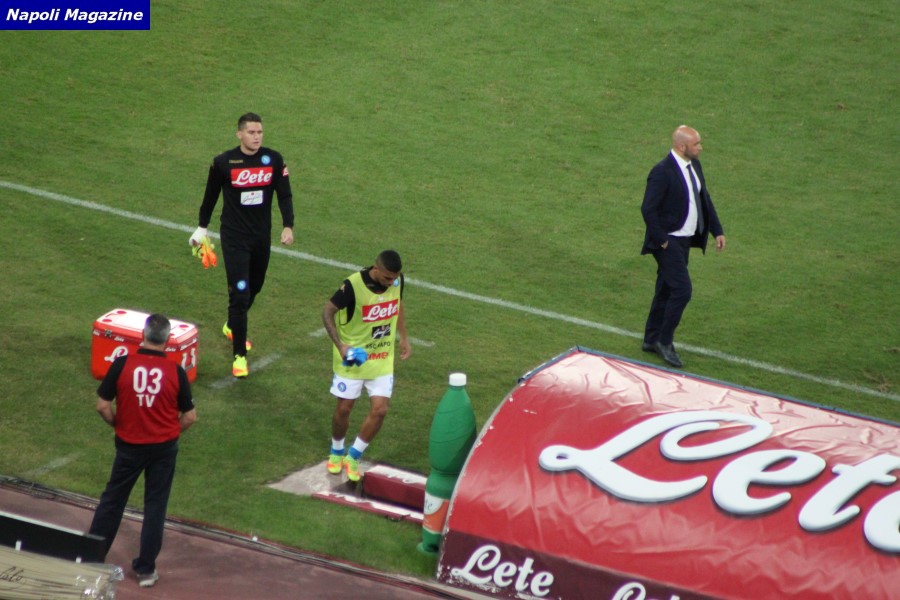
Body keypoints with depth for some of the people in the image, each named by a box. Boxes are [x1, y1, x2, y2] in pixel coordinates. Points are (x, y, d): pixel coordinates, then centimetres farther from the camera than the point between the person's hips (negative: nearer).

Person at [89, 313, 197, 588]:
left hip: (129, 445, 0)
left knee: (112, 500, 16)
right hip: (164, 448, 0)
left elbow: (102, 406, -10)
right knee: (155, 505, 11)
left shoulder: (122, 364, -13)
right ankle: (146, 569, 16)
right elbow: (190, 416, -6)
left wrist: (118, 425, 8)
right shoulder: (175, 372, -12)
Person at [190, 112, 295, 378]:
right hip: (234, 238, -4)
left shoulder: (273, 160, -3)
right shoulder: (223, 162, -10)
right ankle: (239, 355, -7)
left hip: (262, 236, 4)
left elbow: (284, 194, 1)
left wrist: (288, 226, -12)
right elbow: (211, 195, 3)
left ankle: (232, 326, 49)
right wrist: (202, 228, 11)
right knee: (239, 293, -12)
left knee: (254, 287, 19)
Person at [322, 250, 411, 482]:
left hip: (383, 359, 4)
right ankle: (336, 452, 33)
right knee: (344, 408, 6)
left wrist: (403, 337, 14)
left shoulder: (397, 280, -9)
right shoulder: (353, 286, -26)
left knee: (380, 409, -4)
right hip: (353, 357, -4)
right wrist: (340, 345, -27)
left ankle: (353, 458, 14)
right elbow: (328, 311, -17)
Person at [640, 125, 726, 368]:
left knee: (666, 290, 15)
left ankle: (651, 340, 26)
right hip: (669, 241, -9)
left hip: (685, 240, 9)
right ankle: (665, 341, 2)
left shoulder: (694, 165, 6)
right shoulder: (662, 172, -21)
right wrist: (662, 240, -19)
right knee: (682, 290, -12)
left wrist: (717, 230, 13)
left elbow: (704, 199, 17)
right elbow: (648, 209, -21)